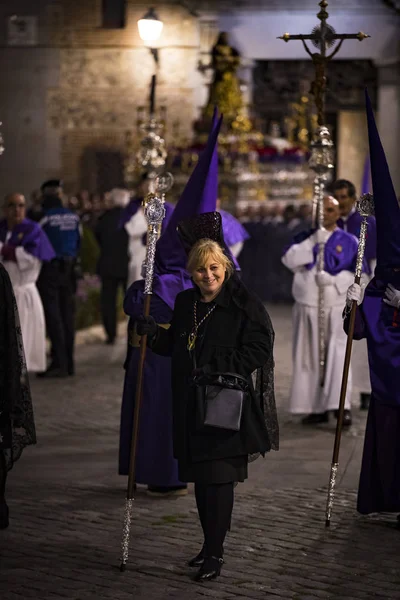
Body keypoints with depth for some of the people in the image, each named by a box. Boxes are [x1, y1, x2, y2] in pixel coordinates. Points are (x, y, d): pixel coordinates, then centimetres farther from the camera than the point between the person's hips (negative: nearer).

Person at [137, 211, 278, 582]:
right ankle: (210, 544, 27)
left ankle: (215, 554, 2)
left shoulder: (244, 305, -11)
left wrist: (216, 369, -19)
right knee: (200, 478, 14)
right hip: (191, 408, 6)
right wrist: (154, 334, 1)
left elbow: (258, 352, -14)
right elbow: (175, 346, 20)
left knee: (219, 478, -5)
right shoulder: (185, 303, 9)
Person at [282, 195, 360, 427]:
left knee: (336, 356, -14)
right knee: (311, 358, 4)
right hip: (307, 308, 3)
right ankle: (319, 408, 10)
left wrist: (333, 280, -19)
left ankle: (343, 406, -18)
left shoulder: (349, 242, 3)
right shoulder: (304, 238, 9)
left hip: (336, 308, -3)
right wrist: (312, 241, -18)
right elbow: (289, 260, -8)